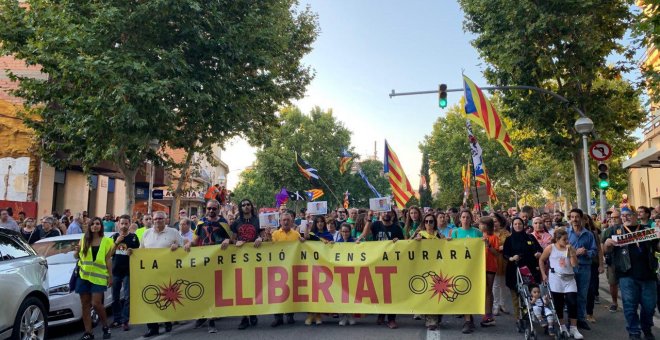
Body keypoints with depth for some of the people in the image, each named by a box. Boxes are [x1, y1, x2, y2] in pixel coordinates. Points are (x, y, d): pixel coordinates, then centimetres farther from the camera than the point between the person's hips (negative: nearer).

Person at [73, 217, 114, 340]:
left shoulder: (106, 241, 2)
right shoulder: (83, 239, 9)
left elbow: (108, 260, 2)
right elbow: (77, 257, 17)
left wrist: (110, 276, -2)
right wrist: (76, 252, -6)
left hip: (99, 276, -3)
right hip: (83, 275, 3)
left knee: (96, 303, -9)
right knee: (85, 304, 5)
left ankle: (105, 326, 13)